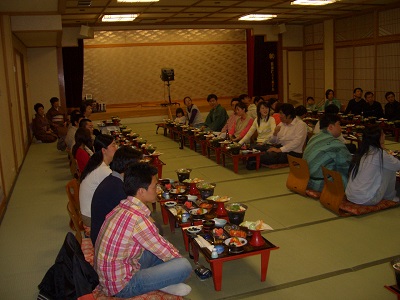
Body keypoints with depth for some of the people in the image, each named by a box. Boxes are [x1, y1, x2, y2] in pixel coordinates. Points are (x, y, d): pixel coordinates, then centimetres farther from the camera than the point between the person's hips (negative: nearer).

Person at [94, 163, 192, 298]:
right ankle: (161, 284, 7)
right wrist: (180, 257, 6)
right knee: (184, 266, -17)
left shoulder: (123, 207, -1)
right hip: (120, 286, -9)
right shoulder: (138, 219, -28)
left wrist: (172, 251, 14)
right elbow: (167, 253, -14)